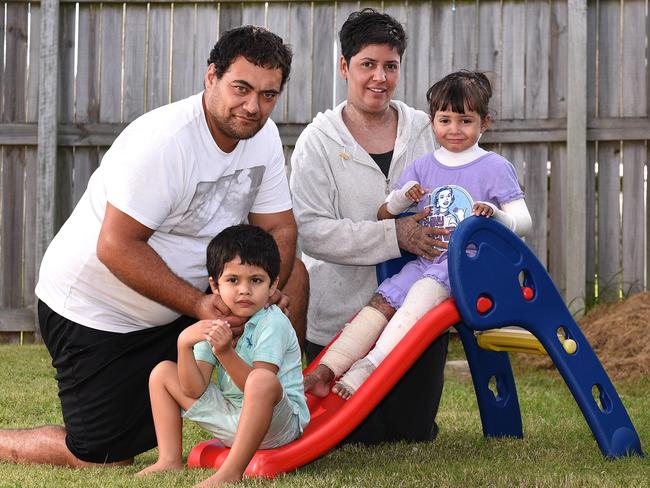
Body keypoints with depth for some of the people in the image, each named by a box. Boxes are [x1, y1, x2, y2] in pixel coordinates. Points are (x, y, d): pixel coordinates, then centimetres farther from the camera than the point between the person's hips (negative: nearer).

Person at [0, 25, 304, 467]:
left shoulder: (264, 136, -3)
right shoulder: (164, 141, -27)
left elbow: (279, 230, -1)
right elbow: (117, 247, -28)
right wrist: (199, 305, -31)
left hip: (176, 306, 8)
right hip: (94, 311, -7)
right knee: (105, 460, -9)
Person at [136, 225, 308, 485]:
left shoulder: (273, 323, -15)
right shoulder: (213, 325, 3)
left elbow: (256, 386, -25)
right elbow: (194, 390, -7)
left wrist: (225, 352, -37)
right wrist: (184, 344, -22)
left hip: (278, 422, -7)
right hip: (231, 419, 7)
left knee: (263, 380, -40)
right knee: (162, 372, 7)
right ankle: (170, 460, 1)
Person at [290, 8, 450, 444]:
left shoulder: (425, 130, 5)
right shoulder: (319, 141, -4)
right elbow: (310, 230, -15)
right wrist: (395, 235, -23)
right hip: (343, 316, -2)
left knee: (413, 433, 7)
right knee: (358, 436, 3)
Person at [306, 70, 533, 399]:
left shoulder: (495, 168, 2)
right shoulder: (421, 168, 16)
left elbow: (524, 223, -3)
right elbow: (383, 215, 18)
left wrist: (497, 214, -26)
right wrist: (403, 197, -5)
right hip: (424, 261, 5)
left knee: (420, 296, -31)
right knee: (382, 300, -18)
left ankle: (367, 368, -41)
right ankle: (328, 369, -25)